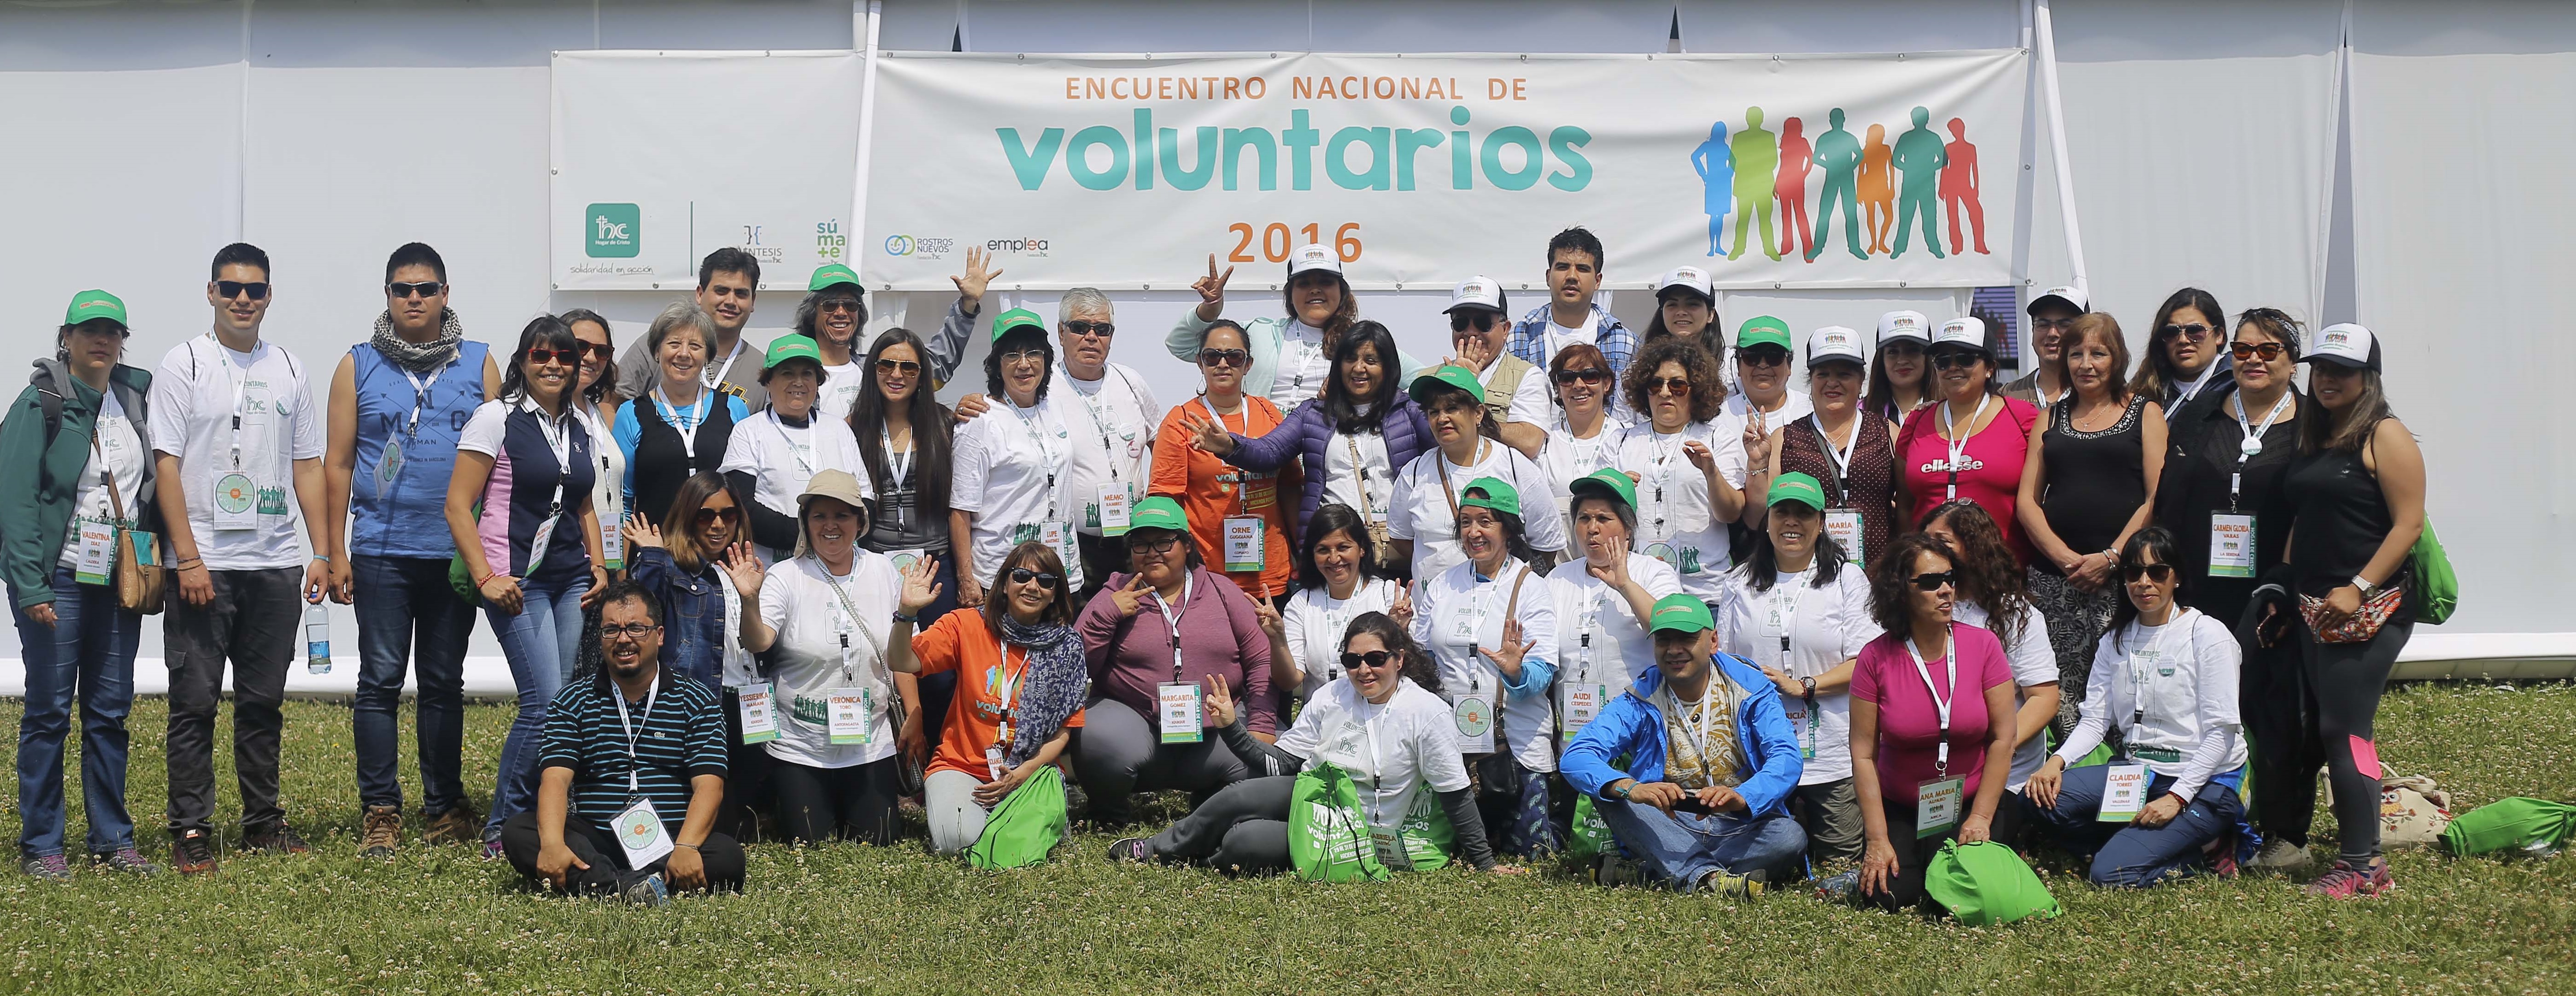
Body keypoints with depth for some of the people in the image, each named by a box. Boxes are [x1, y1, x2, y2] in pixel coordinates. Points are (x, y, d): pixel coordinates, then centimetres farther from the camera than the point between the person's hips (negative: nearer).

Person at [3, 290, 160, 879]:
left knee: (111, 710, 7)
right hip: (57, 581, -5)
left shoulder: (135, 398, 11)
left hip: (117, 582, 5)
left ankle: (113, 840, 14)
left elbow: (151, 488, 15)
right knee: (49, 710, 0)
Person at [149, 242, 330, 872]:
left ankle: (263, 821, 18)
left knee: (263, 701, 10)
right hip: (204, 565, -4)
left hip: (275, 564, 4)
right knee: (195, 702, -1)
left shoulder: (288, 370, 12)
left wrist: (322, 551, 7)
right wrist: (188, 558, -13)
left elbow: (307, 466, 14)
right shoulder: (184, 365, -1)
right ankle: (190, 831, 4)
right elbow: (166, 465, -6)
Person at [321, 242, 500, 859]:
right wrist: (336, 552, -1)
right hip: (382, 553, -1)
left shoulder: (479, 365, 7)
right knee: (381, 680, -1)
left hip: (456, 553, 1)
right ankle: (379, 813, 5)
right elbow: (337, 463, 5)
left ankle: (445, 808, 16)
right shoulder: (359, 367, 6)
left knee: (445, 682, 9)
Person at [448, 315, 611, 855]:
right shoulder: (497, 417, -4)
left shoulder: (580, 425, 14)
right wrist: (486, 577, -13)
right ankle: (502, 827, 0)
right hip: (517, 580, -6)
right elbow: (458, 504, -7)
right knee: (545, 701, -13)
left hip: (571, 580, 6)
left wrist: (598, 567, 12)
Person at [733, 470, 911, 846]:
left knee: (876, 845, 3)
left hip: (871, 744, 2)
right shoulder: (786, 577, -8)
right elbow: (758, 643, -23)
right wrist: (750, 601, -38)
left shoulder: (883, 571, 1)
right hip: (799, 747, -2)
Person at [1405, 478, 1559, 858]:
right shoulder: (1440, 584, 11)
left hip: (1517, 740, -4)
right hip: (1452, 739, 4)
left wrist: (1517, 672, -32)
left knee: (1531, 851, -5)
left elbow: (1543, 675, -11)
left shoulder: (1531, 588, -2)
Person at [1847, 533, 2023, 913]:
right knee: (1885, 895, -19)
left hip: (1970, 804, 0)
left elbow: (2002, 739, -6)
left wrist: (1981, 818, -10)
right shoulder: (1876, 658, -9)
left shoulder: (1982, 646, -8)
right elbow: (1863, 754, -8)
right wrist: (1878, 840, -13)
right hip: (1899, 809, 0)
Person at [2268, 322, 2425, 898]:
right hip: (2315, 608, 8)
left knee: (2343, 731, -11)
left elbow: (2409, 523, -14)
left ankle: (2365, 867, -7)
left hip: (2369, 610, -8)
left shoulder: (2385, 437, -8)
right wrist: (2284, 587, 15)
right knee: (2323, 731, 7)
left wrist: (2358, 589, -20)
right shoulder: (2313, 440, 16)